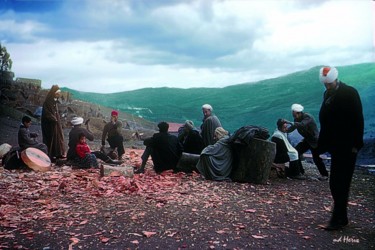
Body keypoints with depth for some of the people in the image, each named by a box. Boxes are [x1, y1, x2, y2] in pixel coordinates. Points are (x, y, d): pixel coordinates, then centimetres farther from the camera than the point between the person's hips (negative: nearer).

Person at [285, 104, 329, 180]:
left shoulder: (308, 117, -24)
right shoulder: (297, 119, -1)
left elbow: (302, 125, -41)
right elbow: (292, 128, 0)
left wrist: (290, 122, -50)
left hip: (315, 140, -7)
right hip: (307, 140, 7)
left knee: (316, 158, -4)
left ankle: (324, 175, 14)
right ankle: (300, 171, 5)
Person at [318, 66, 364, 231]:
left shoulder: (350, 93, -8)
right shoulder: (328, 94, 12)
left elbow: (358, 120, -11)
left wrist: (356, 144, -14)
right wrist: (322, 144, 9)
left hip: (347, 147, -7)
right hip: (335, 146, 7)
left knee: (340, 183, -7)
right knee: (336, 183, 11)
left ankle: (339, 219, 0)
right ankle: (341, 217, 22)